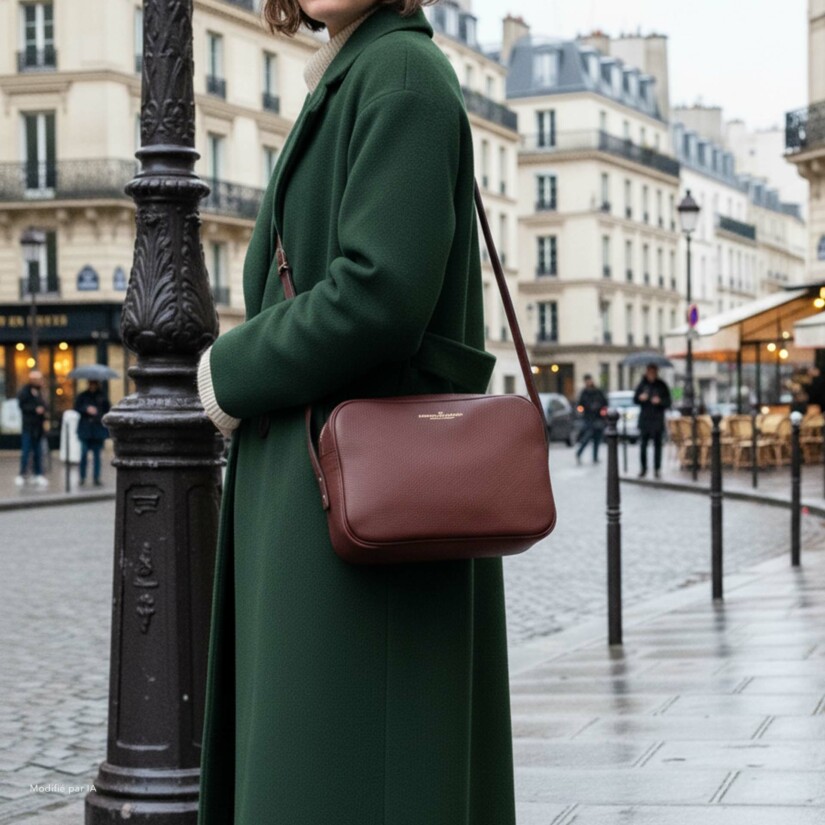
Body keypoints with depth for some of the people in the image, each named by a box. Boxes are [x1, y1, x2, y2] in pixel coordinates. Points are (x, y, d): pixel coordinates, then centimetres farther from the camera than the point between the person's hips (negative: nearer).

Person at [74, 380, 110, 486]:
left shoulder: (102, 396, 6)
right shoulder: (83, 396, 5)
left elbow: (107, 409, 7)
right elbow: (77, 408, 2)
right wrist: (86, 409, -13)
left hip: (98, 429, 1)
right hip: (85, 429, -1)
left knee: (97, 454, 4)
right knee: (84, 453, -6)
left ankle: (96, 477, 10)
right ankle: (82, 477, 6)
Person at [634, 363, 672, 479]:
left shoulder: (661, 385, 2)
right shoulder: (642, 384, 5)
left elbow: (668, 403, 3)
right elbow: (635, 399, 9)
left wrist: (660, 401, -17)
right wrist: (640, 398, -13)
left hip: (658, 420, -1)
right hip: (644, 418, 1)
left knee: (657, 445, 1)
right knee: (643, 444, -3)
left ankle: (657, 468, 7)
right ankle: (643, 468, 6)